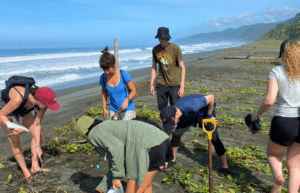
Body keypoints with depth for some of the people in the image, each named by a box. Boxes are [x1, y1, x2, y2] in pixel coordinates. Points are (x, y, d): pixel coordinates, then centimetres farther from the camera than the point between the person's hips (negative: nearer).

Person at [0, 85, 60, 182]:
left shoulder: (43, 102, -28)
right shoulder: (19, 98, -45)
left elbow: (37, 125, -17)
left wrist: (38, 146, -15)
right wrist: (12, 128, -47)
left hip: (21, 110, 5)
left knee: (39, 133, -5)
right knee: (14, 139, -16)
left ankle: (35, 166, 5)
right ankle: (25, 171, -1)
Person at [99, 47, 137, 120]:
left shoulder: (124, 75, -16)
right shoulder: (103, 77, -4)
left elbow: (133, 91, -8)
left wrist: (127, 100, -25)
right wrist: (104, 109, 7)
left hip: (127, 109, -3)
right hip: (113, 110, 3)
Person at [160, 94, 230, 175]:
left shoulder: (192, 106, -46)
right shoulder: (172, 115, -26)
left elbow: (211, 97, -35)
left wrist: (209, 116, -23)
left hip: (206, 110, -4)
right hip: (190, 116, 4)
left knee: (214, 139, -13)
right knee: (176, 134, -9)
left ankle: (225, 167, 3)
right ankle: (173, 160, 14)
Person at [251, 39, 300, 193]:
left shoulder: (276, 72, -4)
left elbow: (269, 100, -14)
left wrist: (257, 113, 2)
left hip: (283, 123, -3)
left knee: (273, 154, 25)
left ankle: (278, 176, -3)